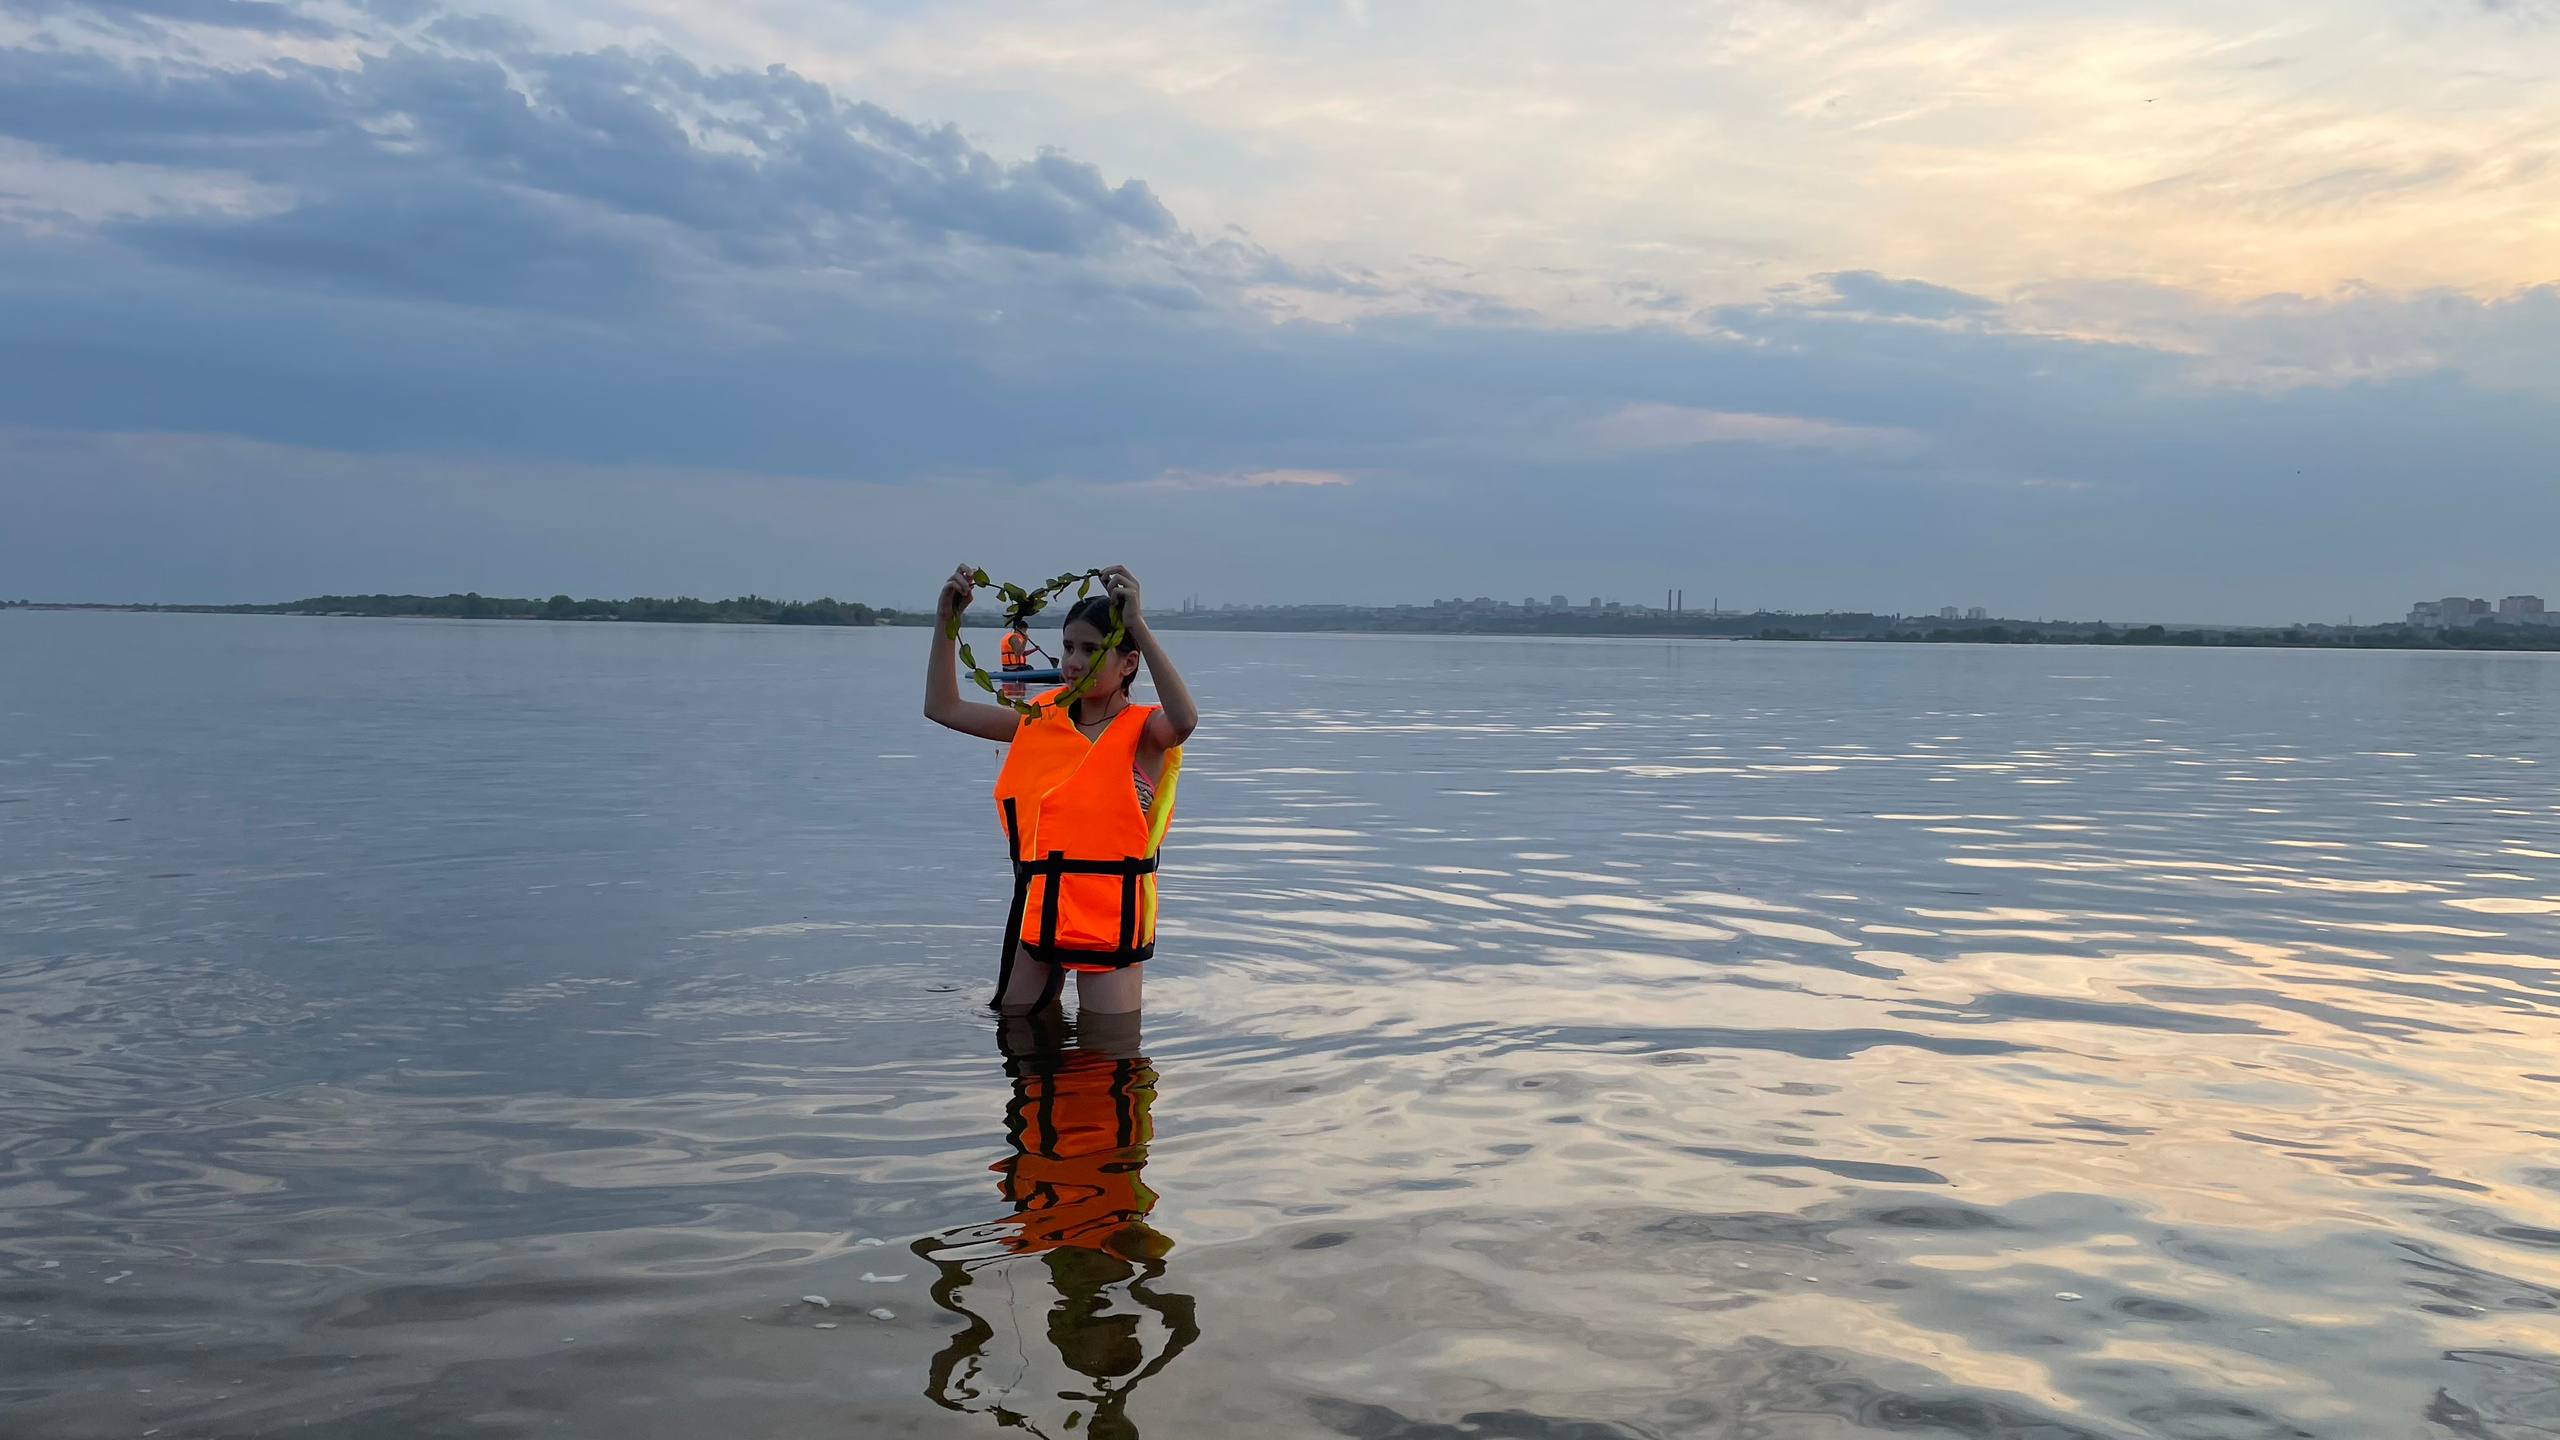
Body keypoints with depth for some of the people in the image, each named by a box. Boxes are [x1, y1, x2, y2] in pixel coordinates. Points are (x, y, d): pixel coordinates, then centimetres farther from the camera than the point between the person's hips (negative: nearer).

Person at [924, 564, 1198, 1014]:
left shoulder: (1143, 731, -7)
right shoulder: (1042, 720, 9)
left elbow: (1184, 720, -33)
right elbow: (943, 708, 14)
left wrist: (1137, 624, -34)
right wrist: (946, 620, 4)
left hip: (1110, 912, -5)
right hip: (1038, 905, 5)